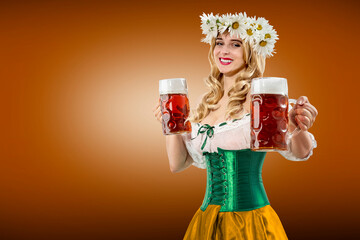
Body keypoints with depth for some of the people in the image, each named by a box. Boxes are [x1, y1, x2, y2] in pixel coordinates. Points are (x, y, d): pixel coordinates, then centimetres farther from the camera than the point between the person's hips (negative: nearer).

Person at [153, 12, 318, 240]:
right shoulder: (207, 104, 7)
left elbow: (298, 153, -16)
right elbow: (177, 163, 10)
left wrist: (298, 127, -35)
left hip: (249, 220, -5)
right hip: (207, 220, 5)